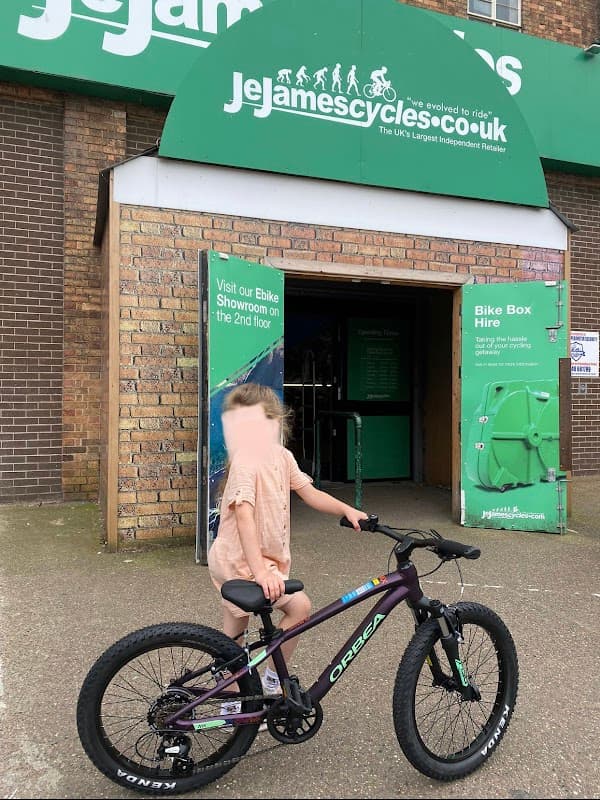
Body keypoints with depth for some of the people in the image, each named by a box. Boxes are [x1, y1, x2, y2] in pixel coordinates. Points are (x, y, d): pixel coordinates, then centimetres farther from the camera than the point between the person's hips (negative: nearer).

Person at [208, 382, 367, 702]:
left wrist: (347, 510, -7)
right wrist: (260, 570, -42)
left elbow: (310, 493, 6)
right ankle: (273, 681, 4)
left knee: (233, 639, 20)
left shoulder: (282, 457, 2)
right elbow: (244, 516, -34)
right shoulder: (245, 463, -24)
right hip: (241, 560, -9)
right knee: (299, 606, -13)